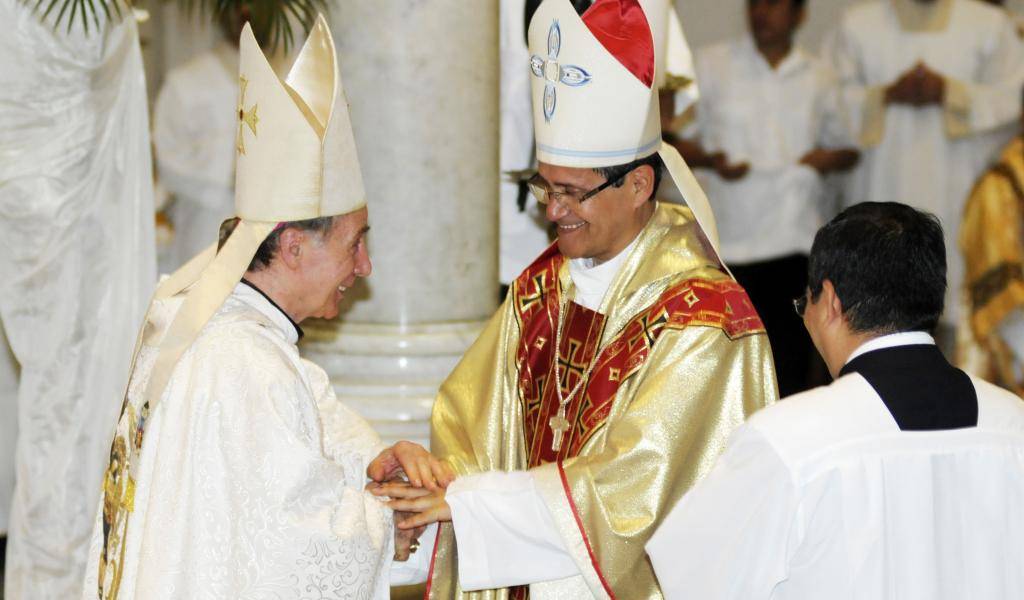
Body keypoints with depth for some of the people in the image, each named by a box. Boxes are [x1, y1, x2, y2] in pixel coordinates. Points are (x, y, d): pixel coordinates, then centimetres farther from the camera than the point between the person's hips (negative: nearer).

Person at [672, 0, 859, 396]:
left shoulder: (820, 77, 13)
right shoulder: (711, 65, 7)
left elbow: (848, 148, 21)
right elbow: (674, 139, 7)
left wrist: (832, 158, -2)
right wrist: (710, 160, -12)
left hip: (803, 240, 2)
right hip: (732, 242, -2)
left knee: (793, 360, 0)